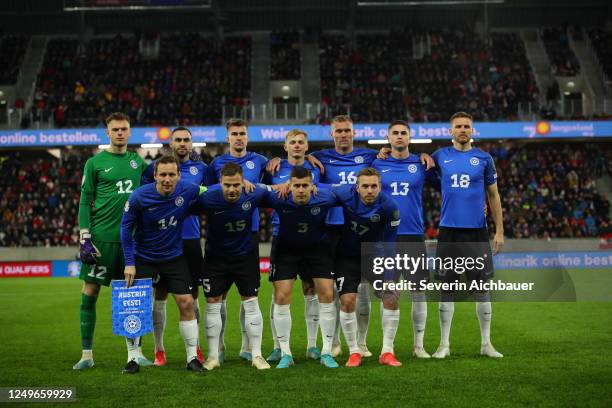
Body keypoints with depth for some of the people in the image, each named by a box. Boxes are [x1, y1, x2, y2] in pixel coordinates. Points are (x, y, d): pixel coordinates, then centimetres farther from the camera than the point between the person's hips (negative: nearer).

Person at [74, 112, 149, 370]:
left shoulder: (138, 162, 12)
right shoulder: (95, 163, 1)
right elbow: (85, 202, -1)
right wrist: (84, 238, -9)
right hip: (102, 236, -3)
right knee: (90, 292, -1)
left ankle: (136, 352, 12)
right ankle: (87, 354, 8)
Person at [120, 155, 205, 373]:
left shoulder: (187, 190, -15)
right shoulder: (139, 197, -20)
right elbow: (126, 227, -9)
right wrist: (129, 263, -11)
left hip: (174, 257, 2)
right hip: (143, 258, -1)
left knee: (186, 303, -3)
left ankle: (192, 357, 9)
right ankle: (132, 358, 10)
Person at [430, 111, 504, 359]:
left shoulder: (484, 158, 5)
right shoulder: (440, 156, 6)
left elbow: (493, 196, 8)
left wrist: (499, 230, 3)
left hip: (477, 231, 0)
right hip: (448, 230, 0)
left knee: (482, 288, 4)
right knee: (447, 288, 4)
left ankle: (486, 343, 15)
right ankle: (444, 344, 12)